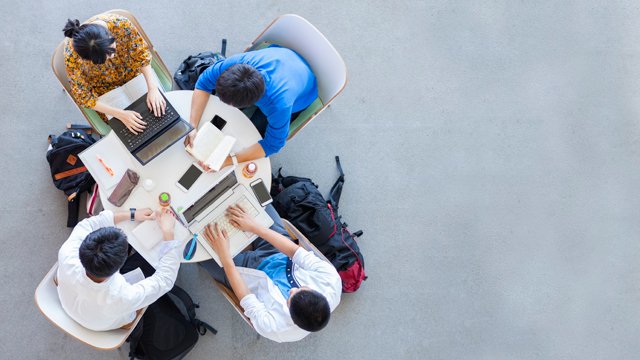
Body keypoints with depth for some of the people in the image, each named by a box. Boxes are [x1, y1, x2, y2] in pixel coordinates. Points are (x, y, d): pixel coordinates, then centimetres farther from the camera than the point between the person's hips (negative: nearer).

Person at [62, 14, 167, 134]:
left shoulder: (121, 24, -35)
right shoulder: (72, 55, -37)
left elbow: (142, 54, -18)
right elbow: (83, 97, -26)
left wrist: (153, 88, -28)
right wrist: (121, 114, -33)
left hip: (132, 74, 2)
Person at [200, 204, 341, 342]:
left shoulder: (272, 327, -41)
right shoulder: (332, 281, -37)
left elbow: (245, 298, -24)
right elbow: (294, 250, -28)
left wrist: (224, 255, -23)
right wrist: (254, 226, -24)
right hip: (284, 259, 3)